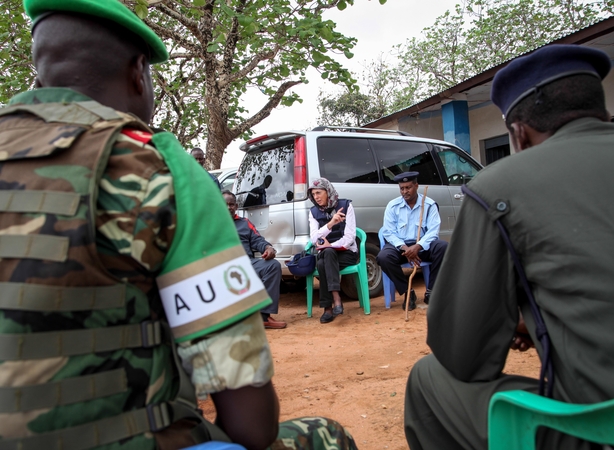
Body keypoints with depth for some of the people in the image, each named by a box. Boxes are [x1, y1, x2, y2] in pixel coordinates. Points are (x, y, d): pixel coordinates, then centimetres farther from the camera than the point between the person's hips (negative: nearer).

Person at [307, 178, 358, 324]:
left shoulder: (345, 205, -4)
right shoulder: (313, 212, 5)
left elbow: (350, 237, -10)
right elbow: (314, 239, -10)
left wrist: (330, 246, -20)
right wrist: (330, 223, -25)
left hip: (346, 252, -2)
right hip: (325, 254, 2)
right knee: (321, 264, -33)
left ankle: (328, 307, -32)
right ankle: (336, 300, -29)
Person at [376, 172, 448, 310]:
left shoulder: (429, 204, -2)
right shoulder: (393, 205, 0)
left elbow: (433, 231, -11)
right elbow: (388, 232, -5)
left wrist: (418, 246, -29)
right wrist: (404, 248, -22)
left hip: (423, 246, 0)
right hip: (400, 245, 0)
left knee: (443, 247, -30)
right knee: (383, 256, -31)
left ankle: (430, 291, -13)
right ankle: (407, 292, -10)